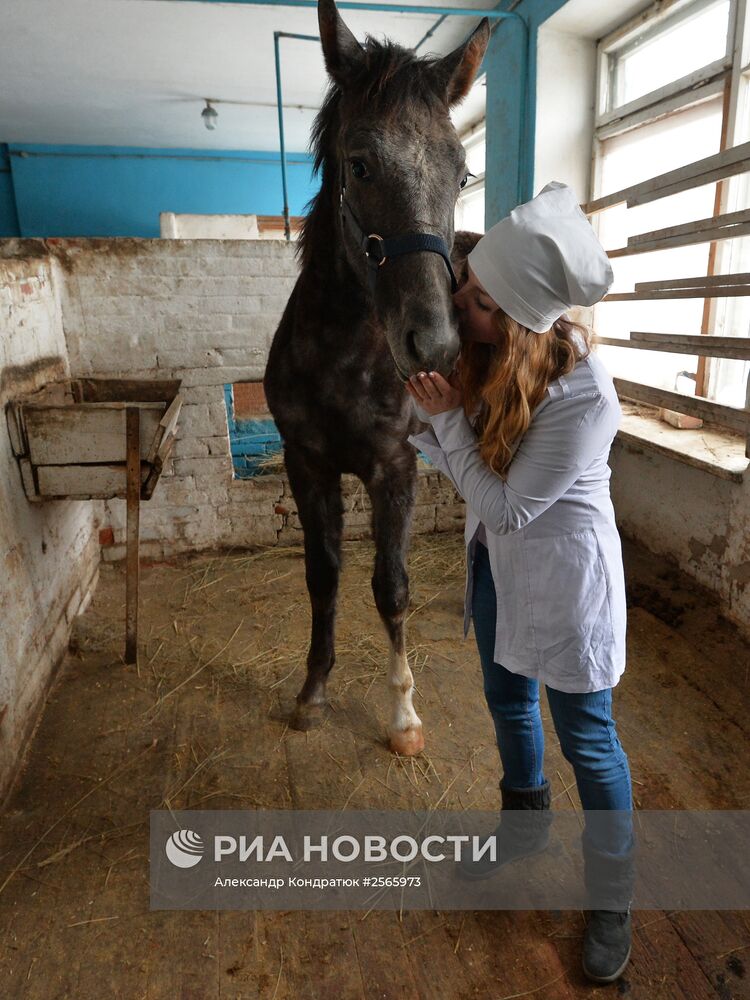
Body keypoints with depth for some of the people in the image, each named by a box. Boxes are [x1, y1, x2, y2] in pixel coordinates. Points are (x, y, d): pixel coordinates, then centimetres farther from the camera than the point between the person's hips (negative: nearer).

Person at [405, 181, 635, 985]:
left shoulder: (581, 395, -30)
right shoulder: (482, 354, -9)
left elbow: (506, 505, -24)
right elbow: (459, 463, -1)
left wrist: (447, 416, -24)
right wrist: (420, 408, -16)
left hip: (562, 572, -7)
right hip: (494, 558, 7)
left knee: (585, 737, 10)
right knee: (507, 700, 24)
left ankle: (611, 896, 37)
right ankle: (525, 822, 52)